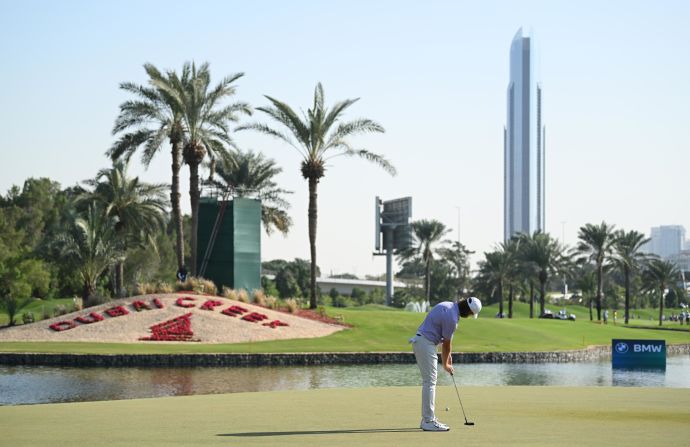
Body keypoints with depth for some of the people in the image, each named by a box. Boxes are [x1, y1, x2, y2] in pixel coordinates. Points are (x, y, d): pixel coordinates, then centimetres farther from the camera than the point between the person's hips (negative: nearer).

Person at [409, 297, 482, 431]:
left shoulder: (449, 305, 9)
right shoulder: (451, 317, -20)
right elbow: (446, 343, -8)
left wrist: (447, 355, 18)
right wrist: (446, 364, 5)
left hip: (420, 341, 10)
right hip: (426, 343, -10)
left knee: (429, 381, 13)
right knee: (430, 382, -8)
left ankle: (427, 419, 17)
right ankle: (429, 421, -8)